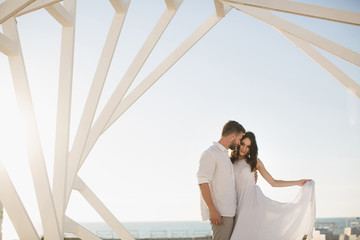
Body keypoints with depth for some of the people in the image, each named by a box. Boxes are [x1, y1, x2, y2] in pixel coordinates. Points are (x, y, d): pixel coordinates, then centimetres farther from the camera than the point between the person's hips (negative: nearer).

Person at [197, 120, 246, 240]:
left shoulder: (225, 155, 22)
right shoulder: (210, 154, -7)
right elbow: (203, 183, -15)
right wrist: (212, 210, -20)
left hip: (230, 211, 9)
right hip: (220, 213, -9)